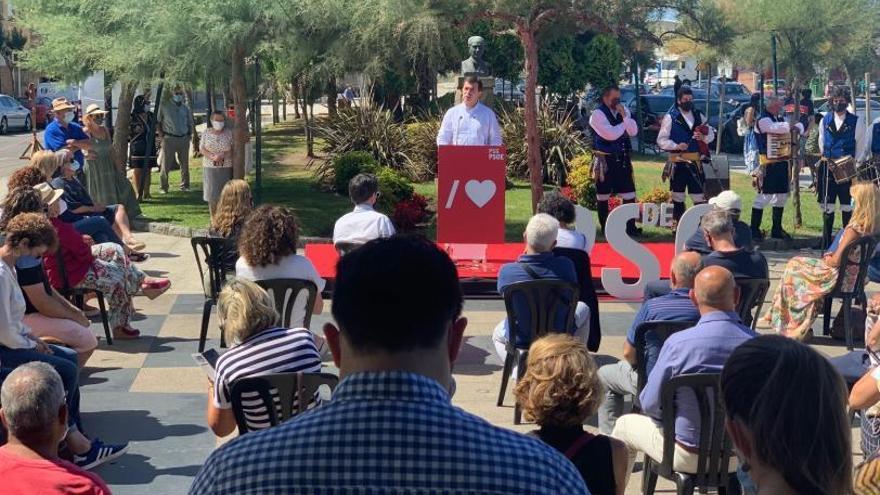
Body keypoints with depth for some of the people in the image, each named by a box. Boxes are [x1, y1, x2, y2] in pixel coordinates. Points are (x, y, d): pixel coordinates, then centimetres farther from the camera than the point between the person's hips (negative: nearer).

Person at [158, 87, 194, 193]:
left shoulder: (185, 108, 12)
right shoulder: (165, 107, 0)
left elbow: (190, 122, 22)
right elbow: (158, 121, 2)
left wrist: (190, 134, 10)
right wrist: (161, 134, -6)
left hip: (184, 139, 4)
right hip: (169, 138, -4)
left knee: (184, 164, 8)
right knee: (166, 164, -4)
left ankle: (184, 186, 18)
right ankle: (163, 187, 1)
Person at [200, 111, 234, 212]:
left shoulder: (229, 133, 2)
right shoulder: (206, 133, 4)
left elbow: (233, 149, 0)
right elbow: (202, 148, 1)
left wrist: (223, 155, -17)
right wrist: (212, 157, -16)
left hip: (226, 167, -1)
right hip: (210, 167, 1)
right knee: (212, 194, 1)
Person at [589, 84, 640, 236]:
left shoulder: (623, 110, 8)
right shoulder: (597, 114, -12)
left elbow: (633, 131, -1)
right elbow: (611, 134, -22)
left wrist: (624, 116, -14)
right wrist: (624, 122, -7)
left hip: (622, 158, 5)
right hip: (605, 160, -5)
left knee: (629, 194, 2)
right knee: (603, 195, 6)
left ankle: (630, 227, 8)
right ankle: (605, 228, 16)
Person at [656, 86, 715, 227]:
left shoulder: (698, 115, 10)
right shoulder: (670, 117, -3)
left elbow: (711, 134, 14)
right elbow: (661, 140, -6)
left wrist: (704, 138, -8)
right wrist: (676, 146, -20)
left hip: (695, 162, 3)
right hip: (677, 162, -3)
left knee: (699, 195, 4)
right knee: (678, 196, 4)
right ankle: (677, 224, 11)